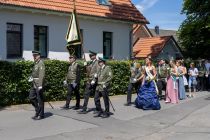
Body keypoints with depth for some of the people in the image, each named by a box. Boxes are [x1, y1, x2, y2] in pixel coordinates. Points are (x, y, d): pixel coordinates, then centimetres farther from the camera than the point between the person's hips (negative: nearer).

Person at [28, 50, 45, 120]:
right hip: (34, 84, 9)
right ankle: (38, 111, 22)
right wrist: (31, 78, 10)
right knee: (31, 97, 10)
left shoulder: (41, 64, -13)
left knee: (40, 99, -1)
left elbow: (42, 75, -21)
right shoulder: (35, 64, 15)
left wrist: (40, 85, -26)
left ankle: (41, 114, 9)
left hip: (39, 85, -9)